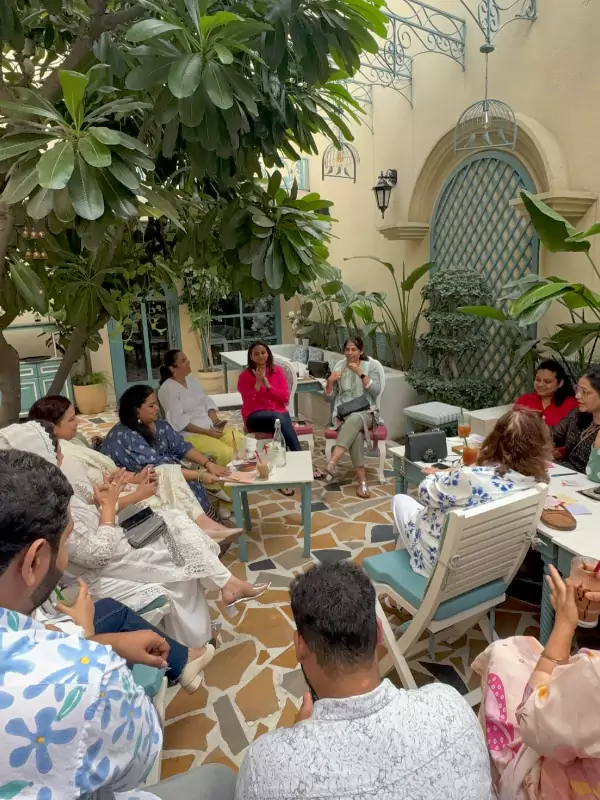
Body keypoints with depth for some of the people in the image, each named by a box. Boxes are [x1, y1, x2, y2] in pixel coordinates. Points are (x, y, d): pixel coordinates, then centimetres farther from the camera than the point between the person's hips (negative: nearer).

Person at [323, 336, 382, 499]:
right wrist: (330, 381, -10)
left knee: (355, 419, -39)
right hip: (343, 414, 1)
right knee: (356, 433, -35)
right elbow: (330, 395, 11)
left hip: (366, 413, -1)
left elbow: (376, 391, -10)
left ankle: (332, 464, -49)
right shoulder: (339, 366, 10)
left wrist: (360, 373, -16)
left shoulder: (371, 365, 4)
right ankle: (362, 480, -35)